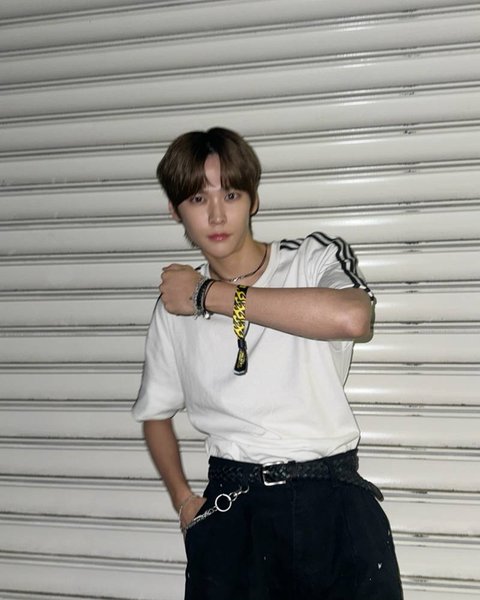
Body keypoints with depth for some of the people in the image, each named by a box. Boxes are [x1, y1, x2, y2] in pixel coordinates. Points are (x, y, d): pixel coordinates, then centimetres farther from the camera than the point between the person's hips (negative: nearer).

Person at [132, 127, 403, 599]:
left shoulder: (315, 259, -2)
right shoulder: (174, 307, 8)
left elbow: (351, 318, -26)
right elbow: (155, 413, 21)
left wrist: (211, 295, -18)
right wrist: (183, 500, 6)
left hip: (332, 500, -2)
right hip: (231, 507, 2)